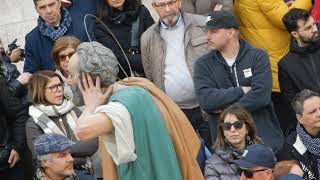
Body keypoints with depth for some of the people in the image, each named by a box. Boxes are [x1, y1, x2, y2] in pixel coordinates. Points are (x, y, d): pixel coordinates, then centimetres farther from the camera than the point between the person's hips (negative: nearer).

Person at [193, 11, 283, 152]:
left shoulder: (258, 56, -2)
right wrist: (241, 90, -13)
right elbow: (205, 100, -13)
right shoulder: (203, 64, 3)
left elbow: (261, 95, -15)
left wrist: (225, 108, -11)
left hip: (264, 137, 0)